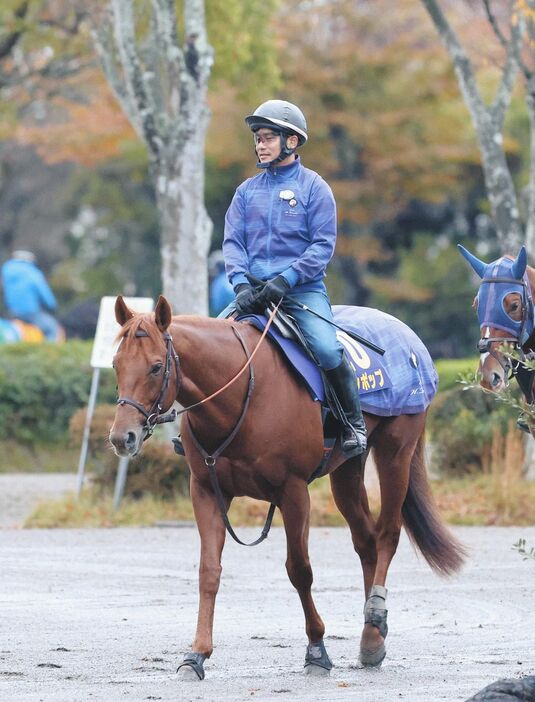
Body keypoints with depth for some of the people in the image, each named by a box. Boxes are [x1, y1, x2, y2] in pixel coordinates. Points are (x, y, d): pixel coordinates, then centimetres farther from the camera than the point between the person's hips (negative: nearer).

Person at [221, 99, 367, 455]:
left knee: (327, 349, -27)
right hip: (254, 290, 4)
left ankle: (354, 422, -8)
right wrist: (242, 283, -13)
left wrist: (286, 280, -19)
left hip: (303, 289, -4)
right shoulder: (247, 191, 12)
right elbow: (232, 241, 6)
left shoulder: (314, 187, 0)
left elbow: (323, 245, -6)